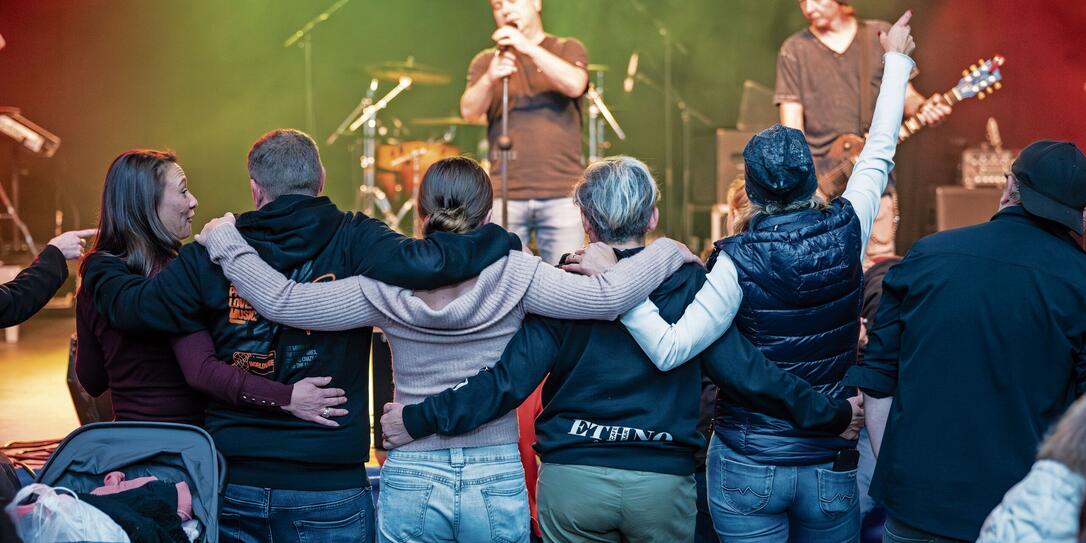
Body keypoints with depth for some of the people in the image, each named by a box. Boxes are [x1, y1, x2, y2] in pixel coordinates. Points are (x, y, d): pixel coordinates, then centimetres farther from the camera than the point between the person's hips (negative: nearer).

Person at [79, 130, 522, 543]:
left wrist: (99, 264, 21)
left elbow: (131, 304, 0)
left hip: (234, 484, 3)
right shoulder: (351, 242, -8)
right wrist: (500, 241, -9)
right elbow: (419, 263, -23)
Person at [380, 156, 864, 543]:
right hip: (662, 482, 1)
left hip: (570, 480, 0)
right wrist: (833, 414, 4)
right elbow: (745, 371, -6)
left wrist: (419, 419, -5)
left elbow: (510, 380, -12)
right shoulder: (690, 284, -4)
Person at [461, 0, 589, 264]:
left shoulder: (568, 49, 10)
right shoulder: (486, 61, 12)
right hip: (505, 195, 1)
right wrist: (490, 79, -24)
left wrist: (528, 47, -21)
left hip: (562, 194, -1)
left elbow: (574, 84, -12)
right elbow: (469, 110, -5)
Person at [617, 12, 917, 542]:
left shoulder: (740, 260, -16)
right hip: (830, 467, 3)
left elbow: (670, 349, -23)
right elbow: (879, 153, 11)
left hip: (747, 466, -3)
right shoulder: (845, 234, -6)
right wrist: (896, 60, 23)